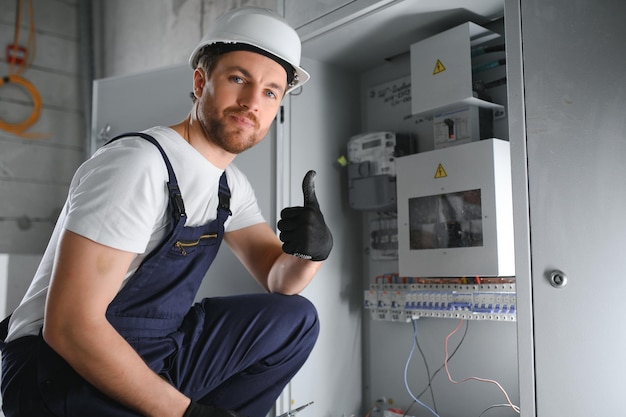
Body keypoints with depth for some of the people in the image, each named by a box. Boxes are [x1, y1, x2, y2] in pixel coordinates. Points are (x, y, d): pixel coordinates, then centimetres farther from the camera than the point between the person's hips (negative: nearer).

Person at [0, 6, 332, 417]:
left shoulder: (230, 184, 4)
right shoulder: (136, 165, -22)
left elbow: (279, 281, 6)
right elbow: (69, 326, -26)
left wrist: (311, 251, -18)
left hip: (156, 354, 8)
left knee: (295, 318, 0)